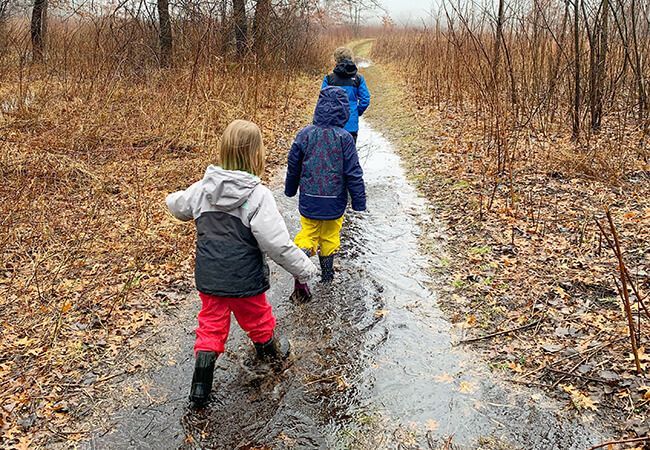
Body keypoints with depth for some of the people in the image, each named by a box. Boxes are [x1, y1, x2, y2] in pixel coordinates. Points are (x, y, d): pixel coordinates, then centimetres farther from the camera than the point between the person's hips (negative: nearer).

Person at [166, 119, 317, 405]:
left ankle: (201, 383, 17)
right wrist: (304, 269, -10)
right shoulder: (258, 195, -22)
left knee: (211, 324, 18)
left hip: (208, 277, 3)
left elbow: (176, 206, 15)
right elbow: (277, 244, -24)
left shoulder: (203, 188, -6)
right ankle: (269, 350, 50)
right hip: (245, 279, -3)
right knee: (257, 318, 23)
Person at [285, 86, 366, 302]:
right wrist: (359, 202, -1)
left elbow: (293, 166, 5)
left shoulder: (304, 134, -6)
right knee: (330, 236, 18)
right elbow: (353, 173, -11)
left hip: (309, 200, 1)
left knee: (307, 234, 12)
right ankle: (327, 274, 34)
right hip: (334, 202, -1)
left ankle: (300, 275, -8)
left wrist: (290, 190, 22)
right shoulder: (344, 138, -14)